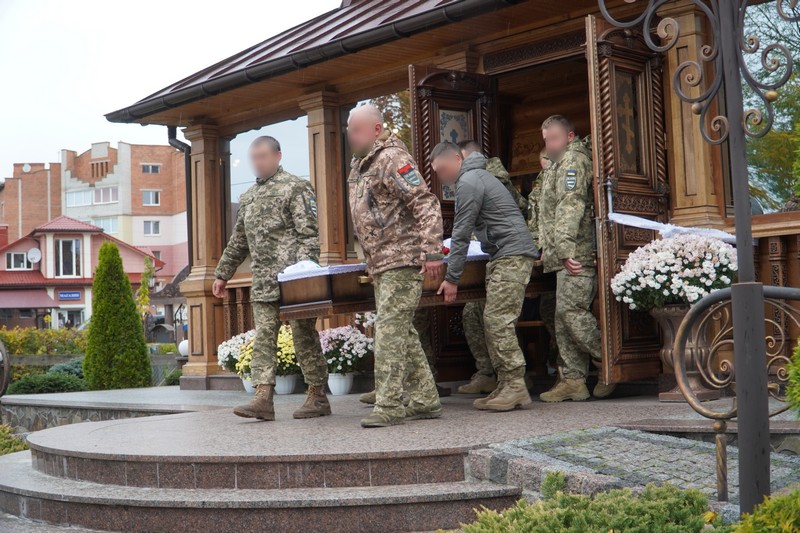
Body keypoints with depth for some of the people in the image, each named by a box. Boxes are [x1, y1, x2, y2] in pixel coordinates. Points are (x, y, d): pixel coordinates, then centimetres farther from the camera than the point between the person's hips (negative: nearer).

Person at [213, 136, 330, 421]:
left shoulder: (296, 188, -2)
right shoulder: (248, 197, 20)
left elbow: (310, 234, -10)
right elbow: (238, 241, 27)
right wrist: (222, 274, 25)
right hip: (263, 284, 7)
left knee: (304, 336, -1)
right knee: (263, 338, -1)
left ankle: (318, 397, 7)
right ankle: (263, 398, -5)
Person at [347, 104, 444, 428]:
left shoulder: (392, 158, -11)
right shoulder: (360, 165, 18)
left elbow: (426, 205, -18)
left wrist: (432, 252, -22)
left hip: (402, 259, -10)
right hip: (381, 264, 10)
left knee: (390, 331, -11)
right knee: (402, 333, 12)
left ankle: (388, 406, -8)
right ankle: (425, 401, 19)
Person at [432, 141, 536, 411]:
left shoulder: (468, 183, -10)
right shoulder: (477, 176, 22)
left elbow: (462, 234, -13)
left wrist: (452, 278, -11)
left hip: (512, 255, -10)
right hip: (504, 257, 10)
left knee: (498, 321, -13)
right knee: (494, 322, 8)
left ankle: (516, 387, -13)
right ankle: (506, 387, 8)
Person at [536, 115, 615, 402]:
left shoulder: (574, 159, -6)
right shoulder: (562, 164, 27)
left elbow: (570, 206, -17)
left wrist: (564, 247, -23)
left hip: (576, 254, -10)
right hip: (569, 256, 10)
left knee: (572, 311, -13)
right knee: (565, 316, 7)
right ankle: (572, 379, 8)